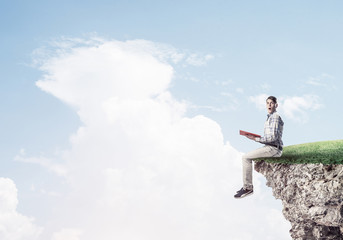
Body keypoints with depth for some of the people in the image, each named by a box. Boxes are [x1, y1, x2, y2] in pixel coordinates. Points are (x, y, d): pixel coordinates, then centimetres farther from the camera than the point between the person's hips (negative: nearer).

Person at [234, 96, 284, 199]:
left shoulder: (275, 117, -12)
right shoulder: (270, 117, 18)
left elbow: (273, 137, -22)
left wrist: (256, 139, -16)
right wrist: (255, 137, 6)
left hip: (273, 149, -10)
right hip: (270, 147, 10)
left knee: (246, 157, -15)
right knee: (246, 157, 15)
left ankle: (248, 188, -11)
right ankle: (247, 185, 13)